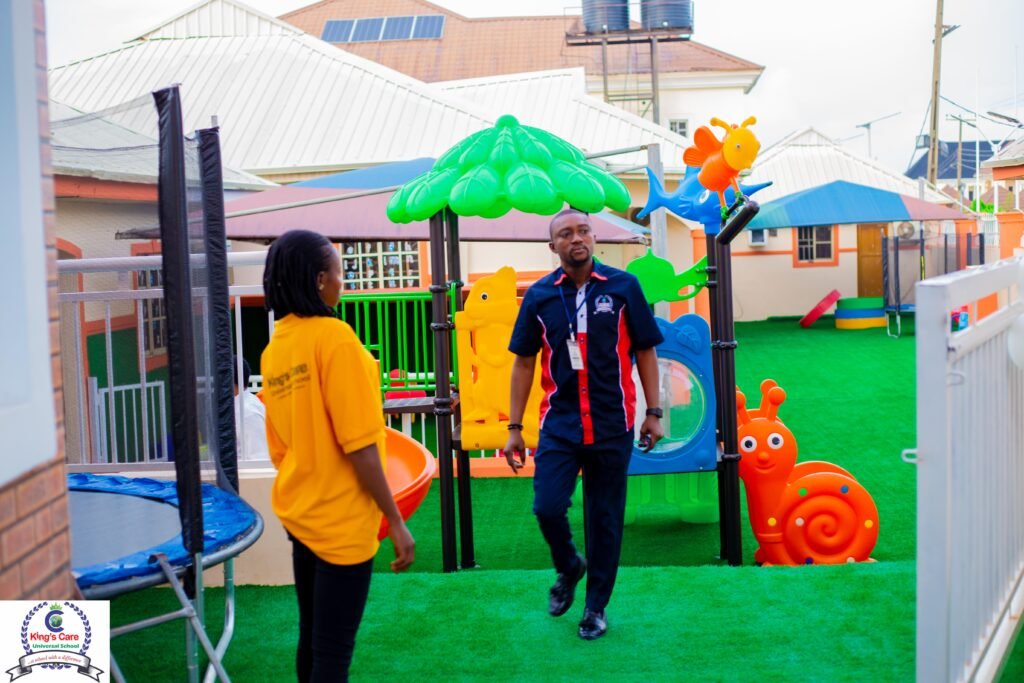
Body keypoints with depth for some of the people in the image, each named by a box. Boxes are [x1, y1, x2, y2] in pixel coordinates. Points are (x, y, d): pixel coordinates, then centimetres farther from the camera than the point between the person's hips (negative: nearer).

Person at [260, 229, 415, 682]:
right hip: (341, 520, -7)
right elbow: (359, 445, -19)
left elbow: (280, 447, 11)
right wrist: (395, 521, -12)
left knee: (312, 639, 18)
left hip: (300, 514, 7)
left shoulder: (273, 349, 4)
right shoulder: (334, 337, -17)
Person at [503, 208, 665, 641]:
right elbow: (523, 363, 6)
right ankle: (568, 568, 24)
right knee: (547, 507, -9)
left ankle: (596, 606, 25)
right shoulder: (540, 295, 1)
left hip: (612, 424, -1)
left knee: (605, 518, 7)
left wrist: (653, 413, 1)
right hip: (559, 423, 1)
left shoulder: (622, 287, -3)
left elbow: (645, 351, 4)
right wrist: (514, 428, 3)